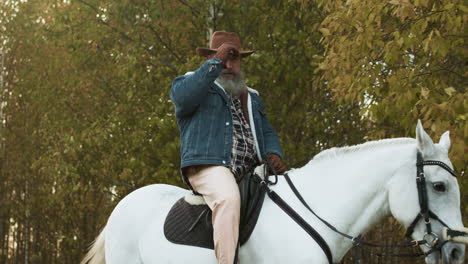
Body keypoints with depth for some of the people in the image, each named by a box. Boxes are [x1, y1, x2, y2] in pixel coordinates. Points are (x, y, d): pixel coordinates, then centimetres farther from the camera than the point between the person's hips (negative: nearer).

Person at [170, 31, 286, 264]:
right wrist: (216, 62, -8)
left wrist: (274, 153, 2)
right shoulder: (193, 82, 14)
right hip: (209, 166, -7)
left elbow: (267, 132, 26)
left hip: (250, 173, 7)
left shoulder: (252, 98, 32)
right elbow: (183, 97, -10)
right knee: (228, 198, -37)